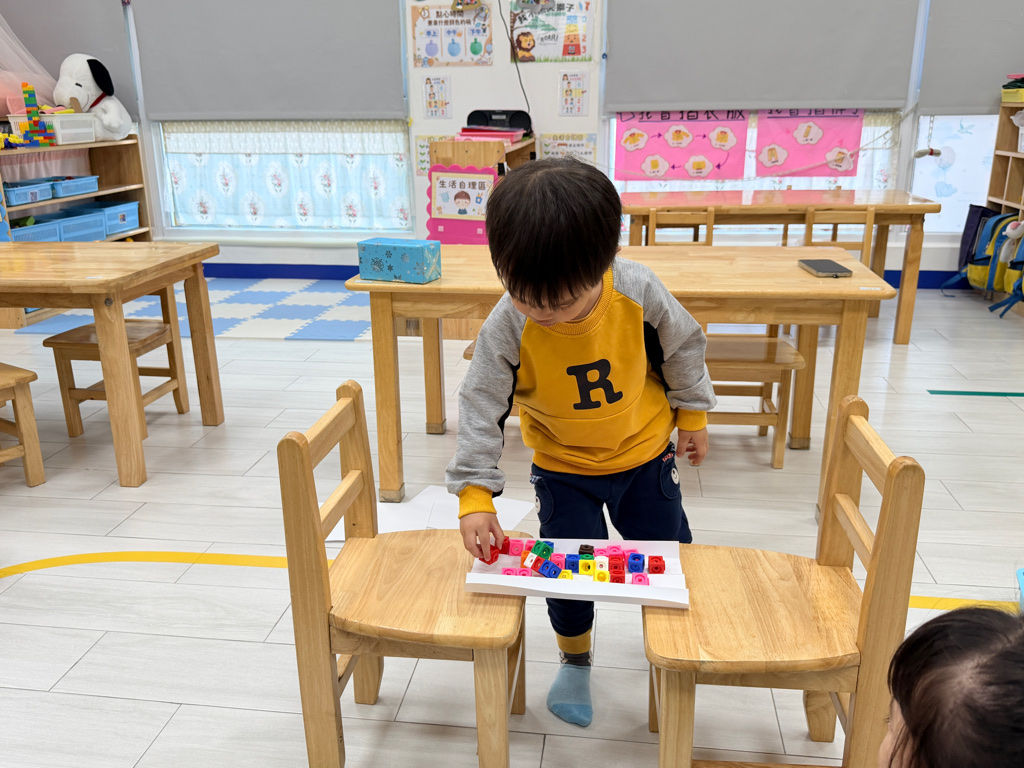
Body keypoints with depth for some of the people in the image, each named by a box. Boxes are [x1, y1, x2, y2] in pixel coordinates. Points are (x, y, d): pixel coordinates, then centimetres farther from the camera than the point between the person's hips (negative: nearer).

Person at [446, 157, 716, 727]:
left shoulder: (638, 291, -25)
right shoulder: (507, 327, -27)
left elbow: (683, 346, -6)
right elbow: (482, 407, -20)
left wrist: (693, 415, 6)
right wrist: (476, 494, -26)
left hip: (645, 451, 1)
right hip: (563, 467, -1)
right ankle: (575, 660, 34)